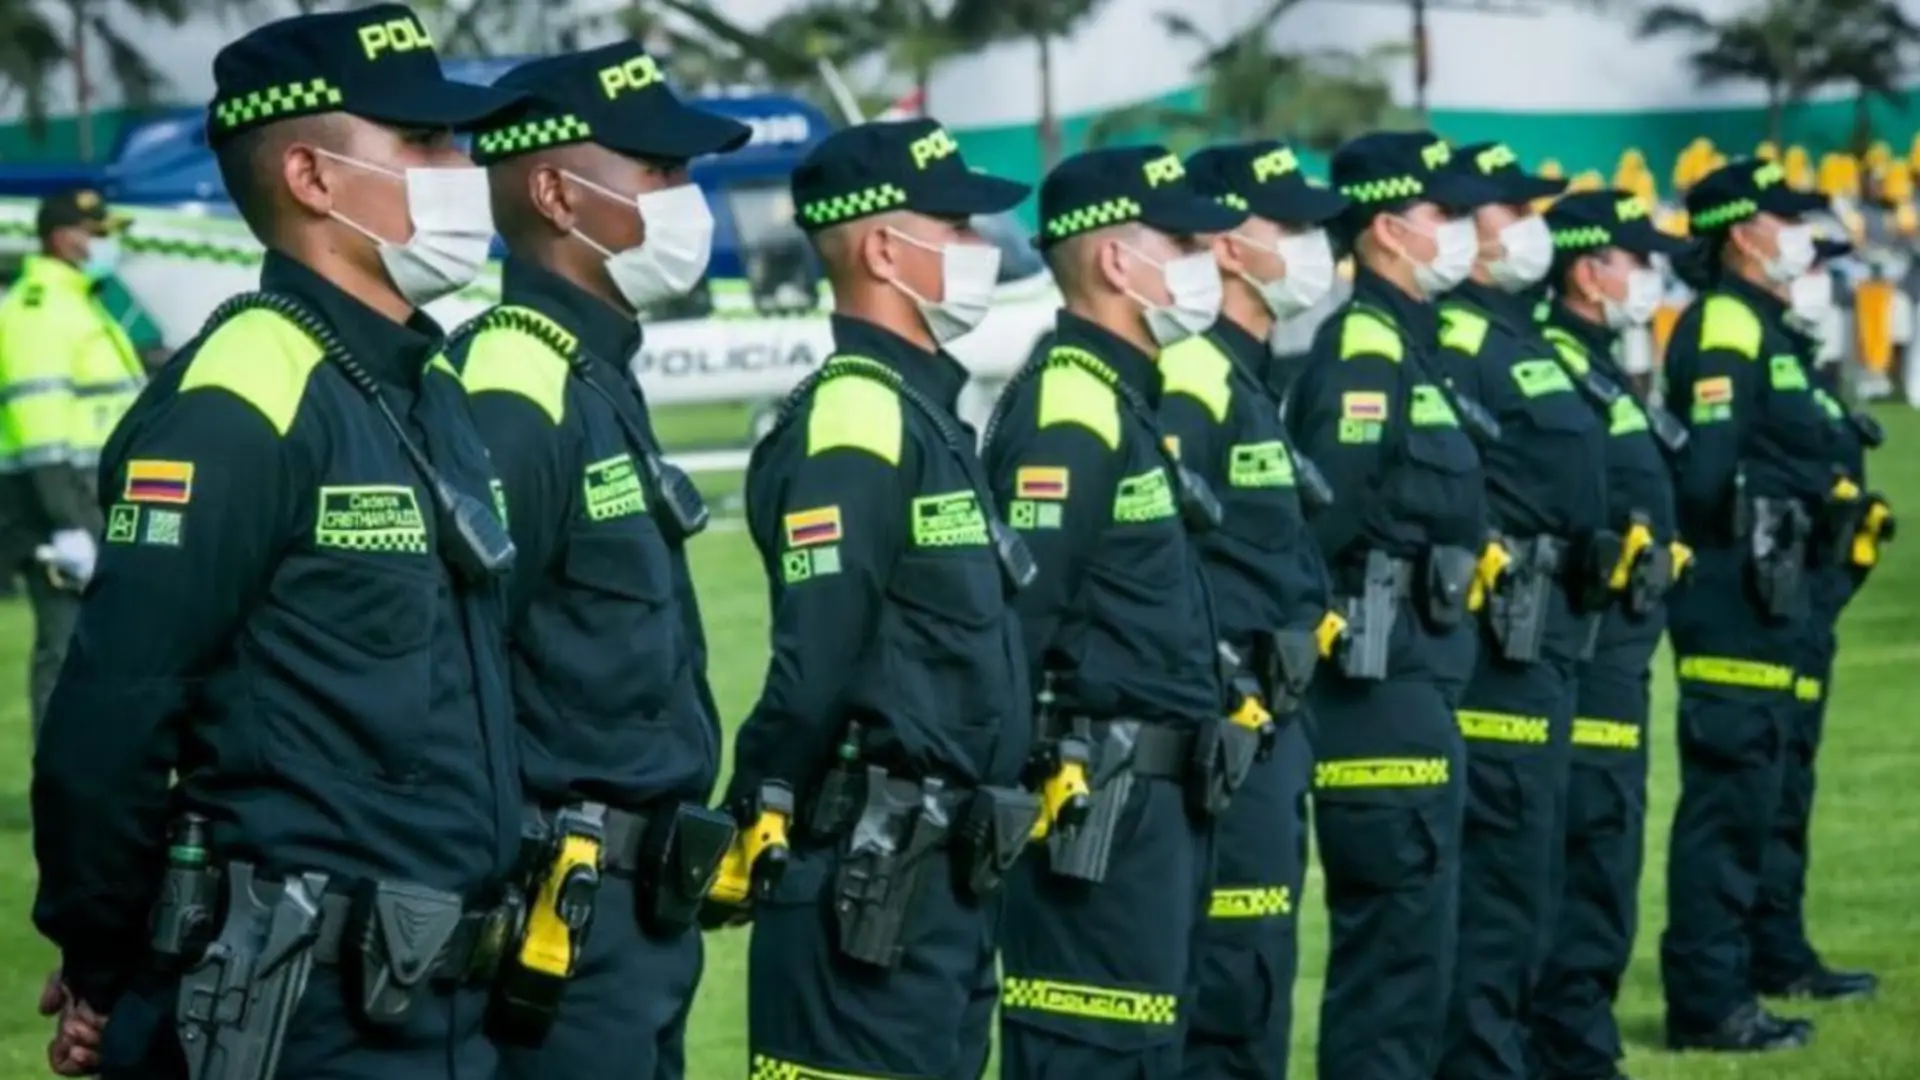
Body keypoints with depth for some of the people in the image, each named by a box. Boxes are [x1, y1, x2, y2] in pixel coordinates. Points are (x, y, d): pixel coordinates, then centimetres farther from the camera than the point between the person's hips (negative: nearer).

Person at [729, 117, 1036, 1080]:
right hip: (871, 886, -10)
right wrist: (766, 824, -11)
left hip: (946, 874, 10)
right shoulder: (852, 421, -15)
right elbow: (814, 666, -19)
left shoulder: (925, 410, 17)